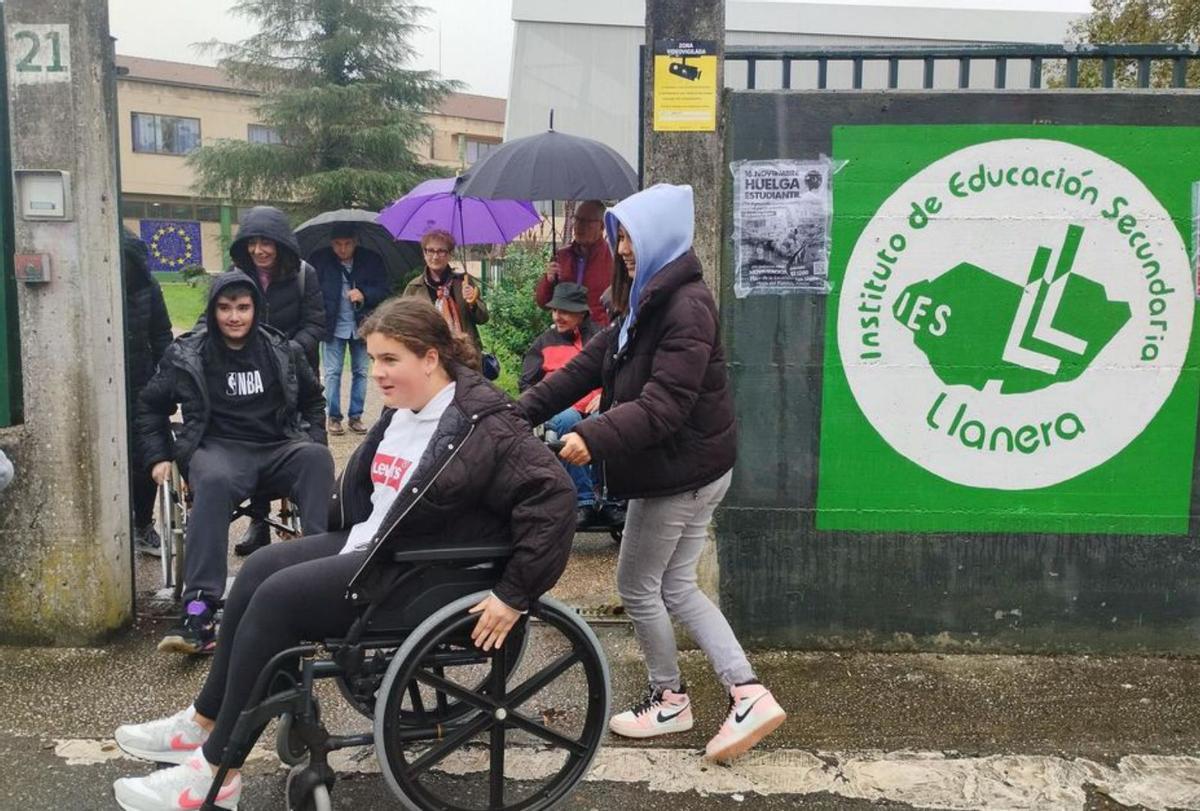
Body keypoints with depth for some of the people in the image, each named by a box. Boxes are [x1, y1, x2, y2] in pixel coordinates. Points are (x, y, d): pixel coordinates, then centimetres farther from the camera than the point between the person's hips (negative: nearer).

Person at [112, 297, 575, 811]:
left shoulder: (482, 424, -20)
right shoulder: (400, 412, 8)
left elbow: (553, 494, -28)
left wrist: (514, 594, -29)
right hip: (369, 543, 9)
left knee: (279, 596, -16)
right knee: (261, 568, 1)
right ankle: (203, 723, 13)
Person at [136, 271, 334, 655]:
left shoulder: (283, 350, 13)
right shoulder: (187, 354, 7)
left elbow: (313, 399, 28)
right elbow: (150, 405, 19)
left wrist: (315, 440, 13)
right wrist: (158, 456, 10)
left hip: (279, 448, 2)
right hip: (219, 448, -2)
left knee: (317, 457, -33)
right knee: (213, 480, -39)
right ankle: (200, 609, -43)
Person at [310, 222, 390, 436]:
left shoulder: (371, 260, -2)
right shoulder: (319, 260, -6)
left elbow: (383, 290, -1)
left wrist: (364, 295, -19)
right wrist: (321, 318, -15)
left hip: (361, 325, 2)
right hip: (333, 326, -2)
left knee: (360, 372, 8)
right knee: (332, 372, 0)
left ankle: (356, 416, 17)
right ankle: (334, 417, 9)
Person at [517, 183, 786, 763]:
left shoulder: (686, 307, -20)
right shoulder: (648, 303, 11)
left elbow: (664, 405, -28)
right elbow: (587, 365, 7)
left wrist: (595, 438, -38)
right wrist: (522, 411, 1)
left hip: (679, 471, -10)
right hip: (692, 468, 10)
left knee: (637, 586, 7)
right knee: (675, 586, 14)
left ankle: (670, 700, 26)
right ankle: (748, 694, 15)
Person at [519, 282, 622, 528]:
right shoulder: (544, 342, 23)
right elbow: (526, 383, 17)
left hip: (594, 408, 0)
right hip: (560, 409, 1)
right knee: (568, 420, -37)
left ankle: (609, 502, -30)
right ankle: (583, 502, -35)